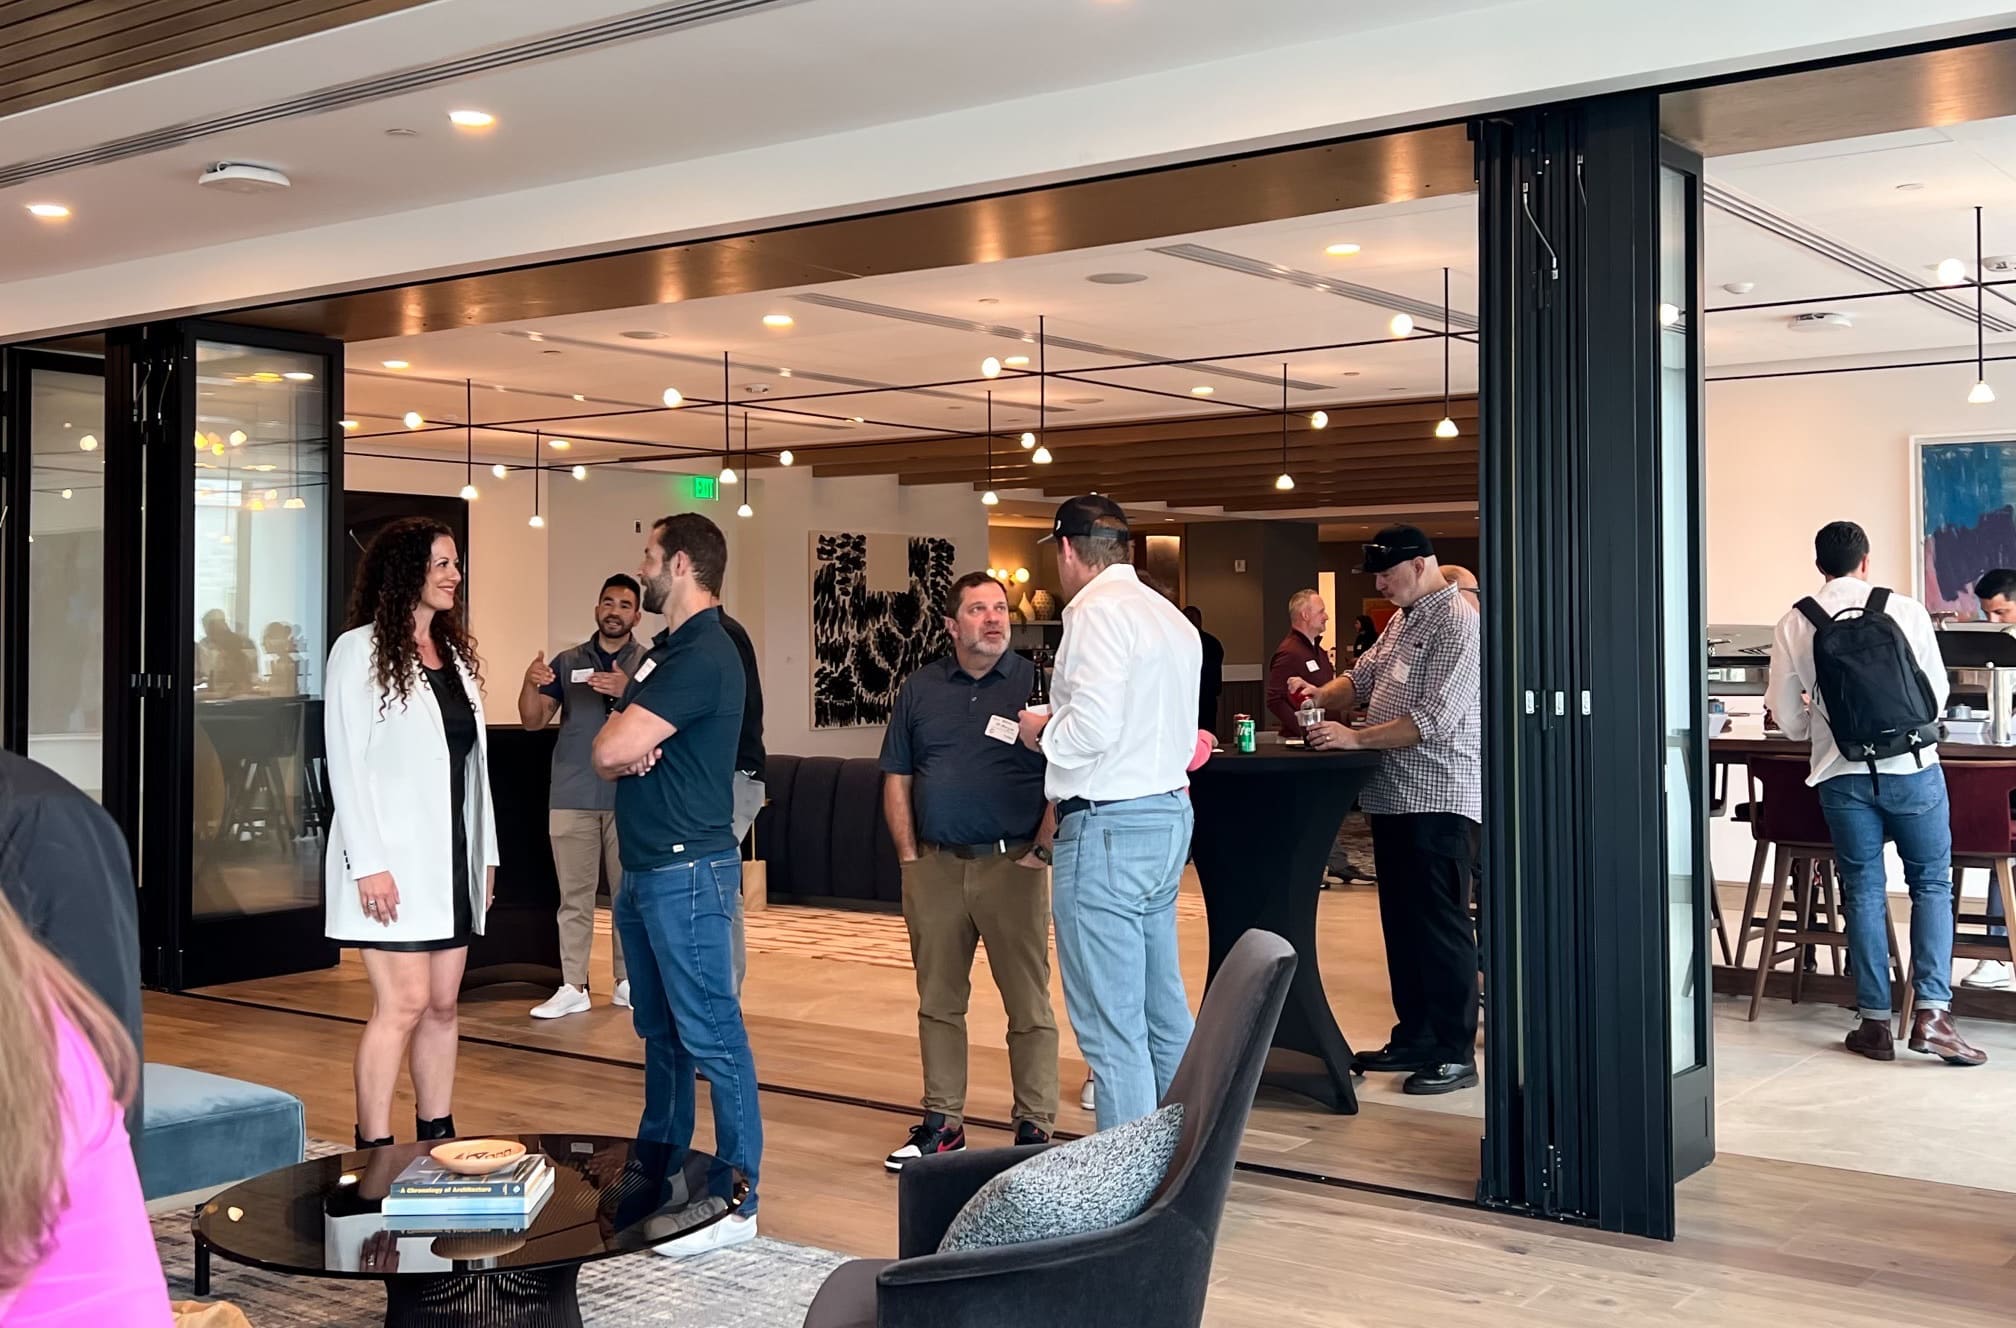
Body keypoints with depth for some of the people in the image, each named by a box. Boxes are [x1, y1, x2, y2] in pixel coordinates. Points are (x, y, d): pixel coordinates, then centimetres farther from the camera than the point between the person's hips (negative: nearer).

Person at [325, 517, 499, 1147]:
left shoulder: (457, 654, 14)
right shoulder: (361, 649, -6)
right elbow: (345, 763, -10)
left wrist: (486, 852, 11)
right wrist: (368, 863, -16)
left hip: (452, 857, 7)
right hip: (394, 858, -7)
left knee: (443, 1005, 9)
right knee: (405, 1003, -9)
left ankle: (436, 1137, 17)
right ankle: (374, 1150, -2)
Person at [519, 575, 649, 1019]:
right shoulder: (568, 661, 12)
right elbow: (533, 721, 6)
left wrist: (627, 691, -26)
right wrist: (530, 684, -14)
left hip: (628, 796, -1)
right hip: (572, 796, 2)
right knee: (574, 895, 2)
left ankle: (627, 982, 10)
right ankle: (572, 987, 3)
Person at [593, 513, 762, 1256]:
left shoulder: (705, 656, -16)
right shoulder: (665, 651, 16)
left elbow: (612, 749, -21)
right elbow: (607, 756, 13)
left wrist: (625, 741, 1)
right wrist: (629, 747, -10)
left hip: (687, 870, -10)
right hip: (646, 868, 10)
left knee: (710, 1035, -6)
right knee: (659, 1030, 18)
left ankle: (735, 1202, -1)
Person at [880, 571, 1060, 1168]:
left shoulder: (1036, 682, -1)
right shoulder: (920, 689, 10)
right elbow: (897, 779, 12)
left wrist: (1040, 851, -9)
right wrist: (910, 858, 5)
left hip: (1011, 866, -4)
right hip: (934, 866, 4)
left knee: (1029, 1006, 1)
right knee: (938, 1002, 11)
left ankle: (1035, 1129, 10)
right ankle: (943, 1122, 23)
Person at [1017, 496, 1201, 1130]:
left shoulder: (1098, 610, -13)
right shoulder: (1171, 616, 15)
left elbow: (1092, 729, -22)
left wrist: (1042, 728, -2)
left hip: (1109, 826, -10)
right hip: (1168, 813, 10)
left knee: (1111, 1024, -4)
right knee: (1164, 1007, 17)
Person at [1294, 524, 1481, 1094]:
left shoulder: (1456, 623, -14)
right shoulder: (1402, 620, 16)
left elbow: (1435, 719, -21)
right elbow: (1362, 676, 21)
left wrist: (1355, 737, -20)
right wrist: (1321, 695, 1)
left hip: (1436, 798, -9)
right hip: (1392, 796, 9)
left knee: (1441, 927, -3)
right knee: (1401, 922, 14)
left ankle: (1455, 1054, 4)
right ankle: (1413, 1038, 24)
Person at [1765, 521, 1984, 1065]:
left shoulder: (1794, 625, 1)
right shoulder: (1906, 611, -2)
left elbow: (1787, 719, 3)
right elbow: (1937, 694, 3)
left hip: (1842, 773, 1)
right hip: (1909, 766, -1)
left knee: (1864, 891, 10)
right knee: (1932, 883, 10)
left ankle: (1876, 1022, 13)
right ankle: (1932, 1011, -1)